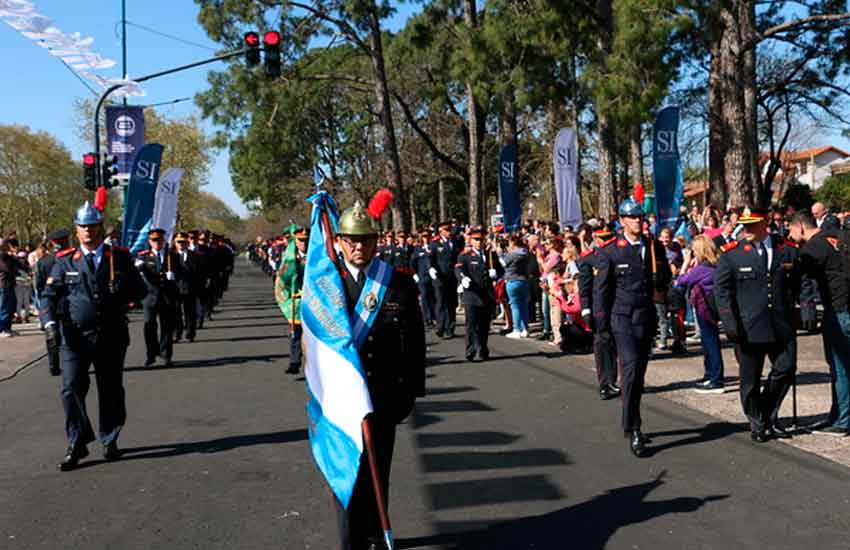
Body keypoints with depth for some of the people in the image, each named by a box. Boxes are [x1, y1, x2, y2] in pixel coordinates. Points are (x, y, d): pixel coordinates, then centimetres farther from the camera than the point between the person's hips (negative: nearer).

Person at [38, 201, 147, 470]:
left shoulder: (120, 257, 5)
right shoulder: (65, 261, 5)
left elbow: (140, 289, 8)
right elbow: (50, 294, 2)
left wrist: (122, 292, -14)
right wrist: (50, 320, -15)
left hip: (112, 337, 1)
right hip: (75, 337, -1)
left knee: (111, 391, 10)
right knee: (72, 389, -6)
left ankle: (110, 441, 26)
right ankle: (77, 445, 6)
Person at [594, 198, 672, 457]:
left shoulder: (655, 247, 7)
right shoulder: (610, 251, -6)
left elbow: (665, 276, 25)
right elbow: (600, 289, -4)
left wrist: (660, 290, 5)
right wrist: (602, 325, -6)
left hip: (647, 317, 5)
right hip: (622, 317, -5)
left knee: (639, 372, 12)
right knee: (631, 368, -18)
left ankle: (631, 424, 27)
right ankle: (633, 429, -14)